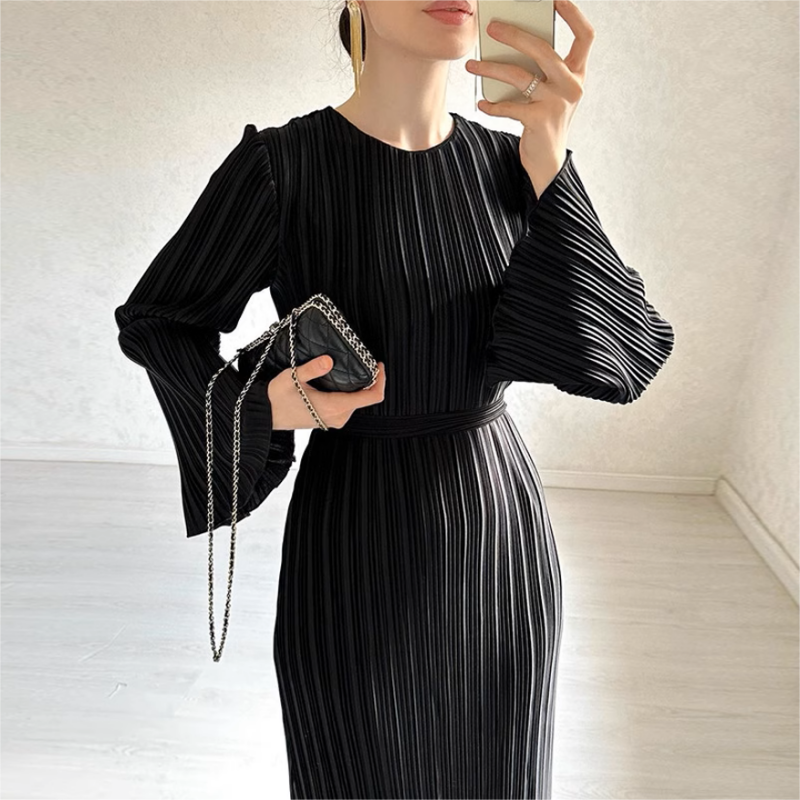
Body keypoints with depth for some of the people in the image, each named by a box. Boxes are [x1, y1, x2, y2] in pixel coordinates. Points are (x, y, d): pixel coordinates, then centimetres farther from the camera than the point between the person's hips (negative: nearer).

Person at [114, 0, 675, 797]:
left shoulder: (508, 165, -1)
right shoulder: (278, 165, -11)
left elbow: (626, 353, -12)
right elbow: (154, 323, 1)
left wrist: (548, 164, -28)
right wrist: (261, 406, -21)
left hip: (498, 529, 4)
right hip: (356, 548, -3)